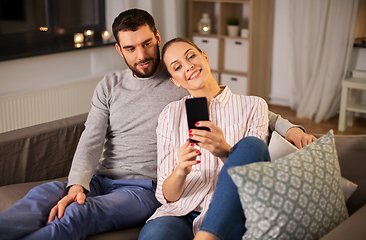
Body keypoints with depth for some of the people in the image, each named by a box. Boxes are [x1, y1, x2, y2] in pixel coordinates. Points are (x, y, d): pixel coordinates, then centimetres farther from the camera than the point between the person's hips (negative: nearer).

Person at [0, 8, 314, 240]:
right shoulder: (109, 87, 15)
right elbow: (92, 140, 4)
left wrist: (288, 128, -7)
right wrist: (77, 184, -15)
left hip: (145, 188, -4)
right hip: (101, 180, 4)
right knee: (45, 194, -30)